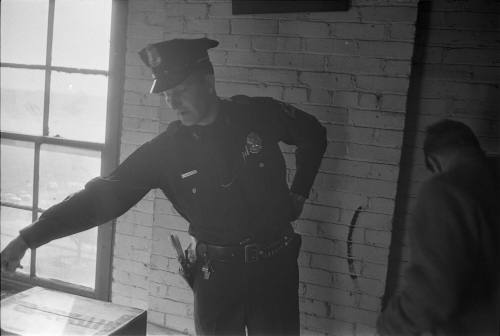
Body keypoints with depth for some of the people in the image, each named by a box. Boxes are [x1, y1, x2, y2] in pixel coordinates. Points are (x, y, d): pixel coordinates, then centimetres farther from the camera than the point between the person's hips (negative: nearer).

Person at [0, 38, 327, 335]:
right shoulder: (165, 150, -8)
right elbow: (103, 195, -9)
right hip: (216, 272, 1)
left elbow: (314, 134, 10)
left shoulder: (261, 115, -9)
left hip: (275, 265, 0)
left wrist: (298, 194, 9)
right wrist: (28, 238, -13)